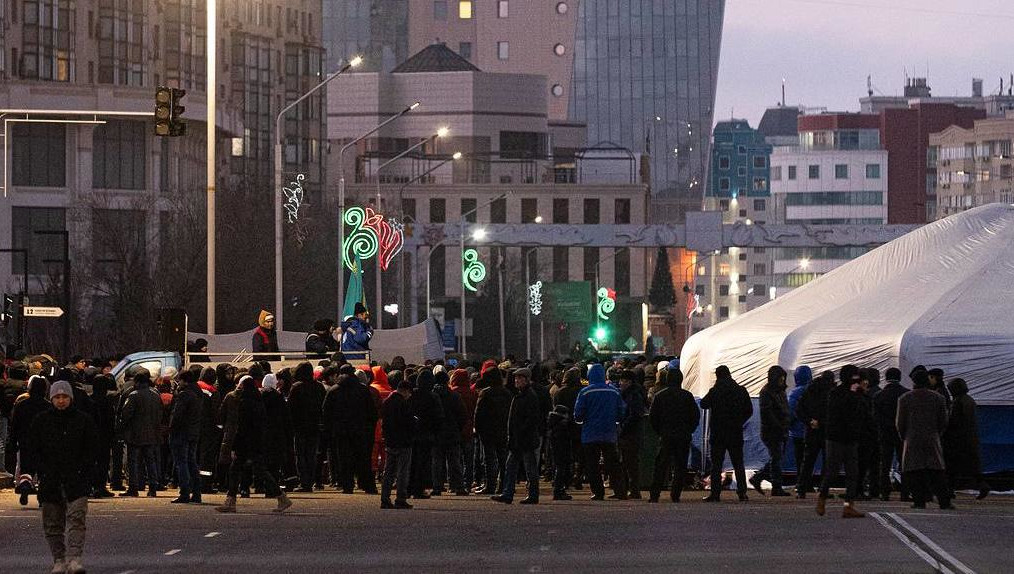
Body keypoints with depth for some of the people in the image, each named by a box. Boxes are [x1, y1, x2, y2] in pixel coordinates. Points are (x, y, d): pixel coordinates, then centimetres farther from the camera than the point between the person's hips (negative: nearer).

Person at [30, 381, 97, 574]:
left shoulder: (84, 420, 5)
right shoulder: (41, 421, 8)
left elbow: (91, 449, 6)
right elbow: (33, 449, 8)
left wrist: (81, 470, -6)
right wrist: (44, 471, -5)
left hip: (76, 479, -2)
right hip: (50, 481, 2)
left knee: (76, 519, -14)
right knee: (52, 523, 5)